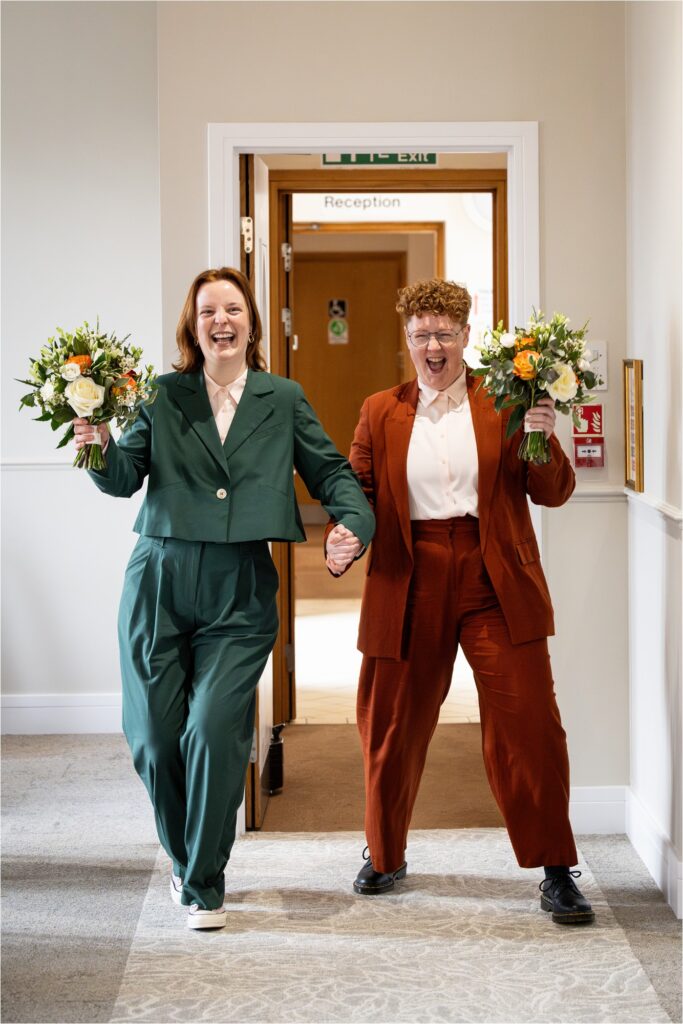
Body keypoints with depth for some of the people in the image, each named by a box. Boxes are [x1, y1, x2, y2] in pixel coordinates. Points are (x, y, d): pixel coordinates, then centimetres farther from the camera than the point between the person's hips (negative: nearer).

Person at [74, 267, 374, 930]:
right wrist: (101, 448, -19)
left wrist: (353, 520, -8)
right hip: (159, 582, 1)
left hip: (240, 592, -1)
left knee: (215, 731, -11)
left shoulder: (284, 399, 8)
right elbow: (124, 478, 2)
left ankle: (204, 882, 5)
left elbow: (330, 471, 11)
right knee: (153, 734, 3)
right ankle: (185, 857, 28)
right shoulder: (164, 397, 7)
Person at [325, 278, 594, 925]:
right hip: (410, 586, 2)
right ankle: (384, 855, 33)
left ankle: (556, 871, 5)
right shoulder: (380, 413, 10)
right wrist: (339, 544, -10)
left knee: (527, 724, -6)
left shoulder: (502, 406, 5)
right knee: (392, 727, 11)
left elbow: (552, 494, 3)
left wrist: (543, 439, -16)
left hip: (495, 584, -2)